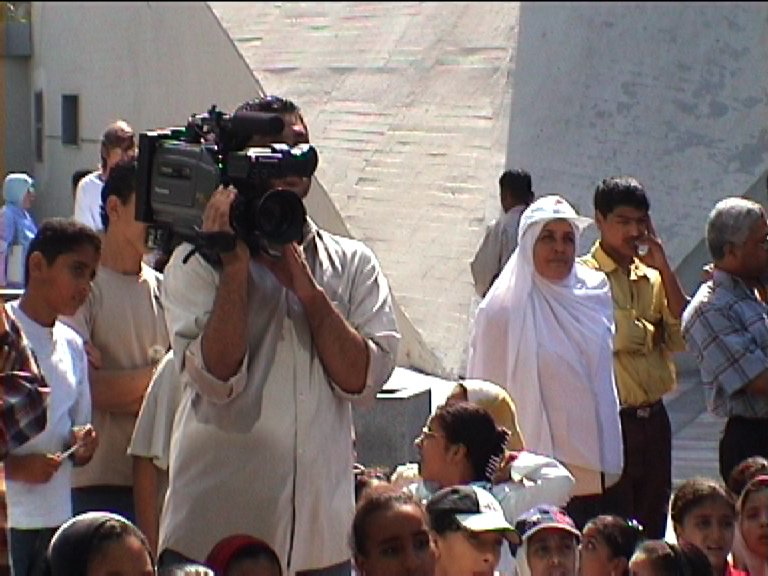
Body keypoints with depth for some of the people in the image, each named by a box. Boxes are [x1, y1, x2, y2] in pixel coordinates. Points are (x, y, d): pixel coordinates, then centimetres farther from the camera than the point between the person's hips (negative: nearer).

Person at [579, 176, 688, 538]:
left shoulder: (652, 276, 12)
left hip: (654, 417, 6)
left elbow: (685, 337, -1)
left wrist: (663, 267, -3)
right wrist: (655, 332, -1)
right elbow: (618, 336, -21)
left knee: (653, 526, 13)